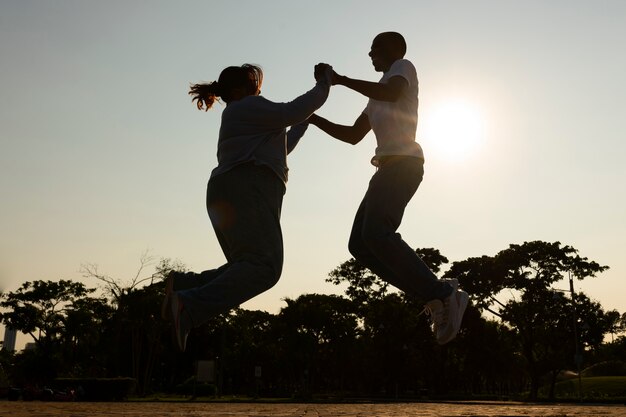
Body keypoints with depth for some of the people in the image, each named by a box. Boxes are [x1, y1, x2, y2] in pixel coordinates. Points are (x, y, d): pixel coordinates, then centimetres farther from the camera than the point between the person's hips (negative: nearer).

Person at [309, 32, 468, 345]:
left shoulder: (403, 66, 8)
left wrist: (341, 79, -11)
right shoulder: (378, 97, 34)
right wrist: (314, 120, 25)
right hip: (390, 168, 9)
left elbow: (393, 92, -16)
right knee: (360, 245, -3)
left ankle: (442, 294, -24)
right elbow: (353, 136, 33)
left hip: (403, 163, -9)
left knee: (376, 234, -28)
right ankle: (437, 296, -9)